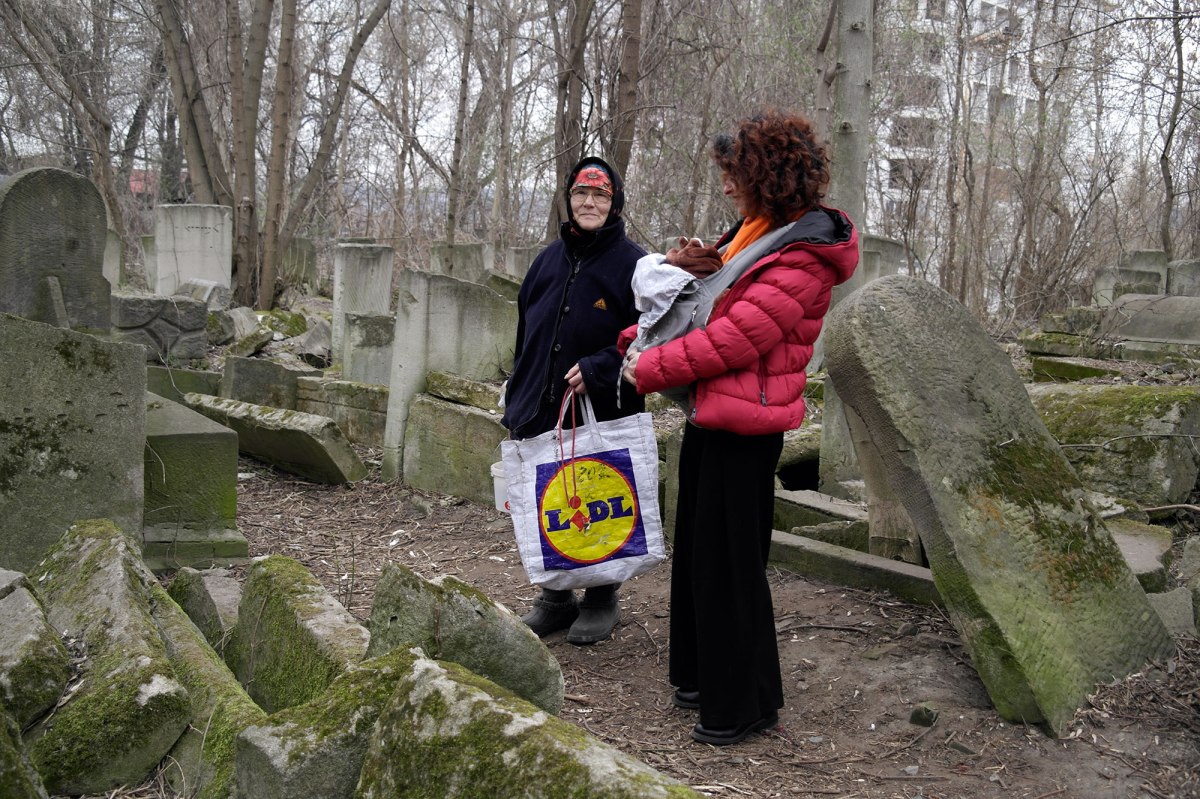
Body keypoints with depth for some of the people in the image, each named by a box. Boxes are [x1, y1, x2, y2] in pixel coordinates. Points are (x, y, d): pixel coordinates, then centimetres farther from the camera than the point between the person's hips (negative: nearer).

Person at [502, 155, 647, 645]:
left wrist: (598, 368, -21)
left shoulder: (632, 263, -6)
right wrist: (516, 399, 16)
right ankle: (555, 597, 27)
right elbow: (525, 333, 18)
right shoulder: (550, 260, 12)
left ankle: (601, 601, 23)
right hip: (540, 412, 5)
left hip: (603, 413, -5)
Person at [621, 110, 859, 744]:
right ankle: (700, 679, 33)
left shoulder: (803, 258, -19)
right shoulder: (756, 229, 13)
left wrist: (648, 370, -13)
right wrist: (642, 339, 6)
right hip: (710, 416, 10)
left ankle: (744, 705, 14)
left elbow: (733, 338, -23)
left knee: (728, 561, -1)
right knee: (696, 549, 18)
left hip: (744, 428, -10)